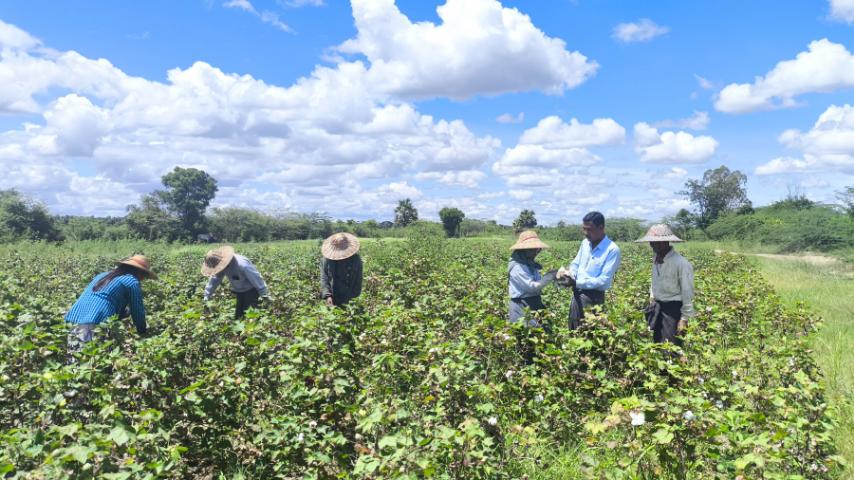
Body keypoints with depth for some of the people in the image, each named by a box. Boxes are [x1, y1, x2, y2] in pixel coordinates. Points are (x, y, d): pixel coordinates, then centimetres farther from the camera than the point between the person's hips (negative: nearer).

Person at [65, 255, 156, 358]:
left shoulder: (102, 275, 28)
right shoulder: (132, 282, 6)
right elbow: (137, 312, 12)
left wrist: (127, 310, 50)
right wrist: (143, 332, 27)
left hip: (72, 323, 7)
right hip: (94, 326, -7)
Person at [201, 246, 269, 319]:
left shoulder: (242, 264, -36)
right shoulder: (223, 264, -12)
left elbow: (256, 278, -27)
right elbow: (214, 279, 3)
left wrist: (264, 295, -19)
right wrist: (207, 296, 4)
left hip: (251, 291, -8)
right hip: (240, 292, 8)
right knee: (238, 315, 10)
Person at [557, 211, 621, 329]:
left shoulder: (612, 250, -16)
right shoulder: (585, 243, 8)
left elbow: (604, 280, -20)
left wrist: (576, 283, -22)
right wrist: (570, 274, -8)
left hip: (593, 297, -7)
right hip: (577, 294, 7)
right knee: (573, 331, 14)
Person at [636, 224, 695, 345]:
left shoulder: (681, 263, -19)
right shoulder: (656, 258, 3)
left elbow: (687, 293, -14)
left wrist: (685, 318, -13)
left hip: (673, 308, -7)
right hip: (657, 307, 7)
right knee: (656, 344, 14)